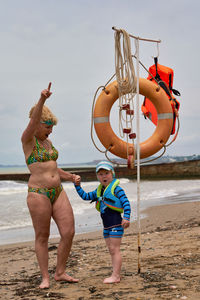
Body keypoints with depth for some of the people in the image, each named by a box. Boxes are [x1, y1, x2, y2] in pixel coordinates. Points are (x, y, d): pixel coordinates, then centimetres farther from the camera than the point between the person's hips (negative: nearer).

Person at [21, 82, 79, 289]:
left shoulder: (47, 142, 17)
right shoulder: (27, 139, -5)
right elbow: (33, 121, -26)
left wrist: (69, 177, 17)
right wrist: (42, 100, -40)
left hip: (57, 192, 7)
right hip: (38, 193, -7)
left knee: (69, 233, 1)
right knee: (42, 237, 2)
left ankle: (60, 272, 15)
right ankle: (45, 277, 13)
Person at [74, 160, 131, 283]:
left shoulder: (116, 188, -9)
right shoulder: (99, 191, 14)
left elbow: (126, 203, -14)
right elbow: (86, 196, 17)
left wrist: (126, 218, -23)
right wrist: (78, 186, 6)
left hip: (116, 223, -8)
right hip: (107, 226, 8)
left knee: (114, 249, -8)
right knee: (111, 250, 10)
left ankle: (115, 276, -6)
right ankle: (117, 274, 15)